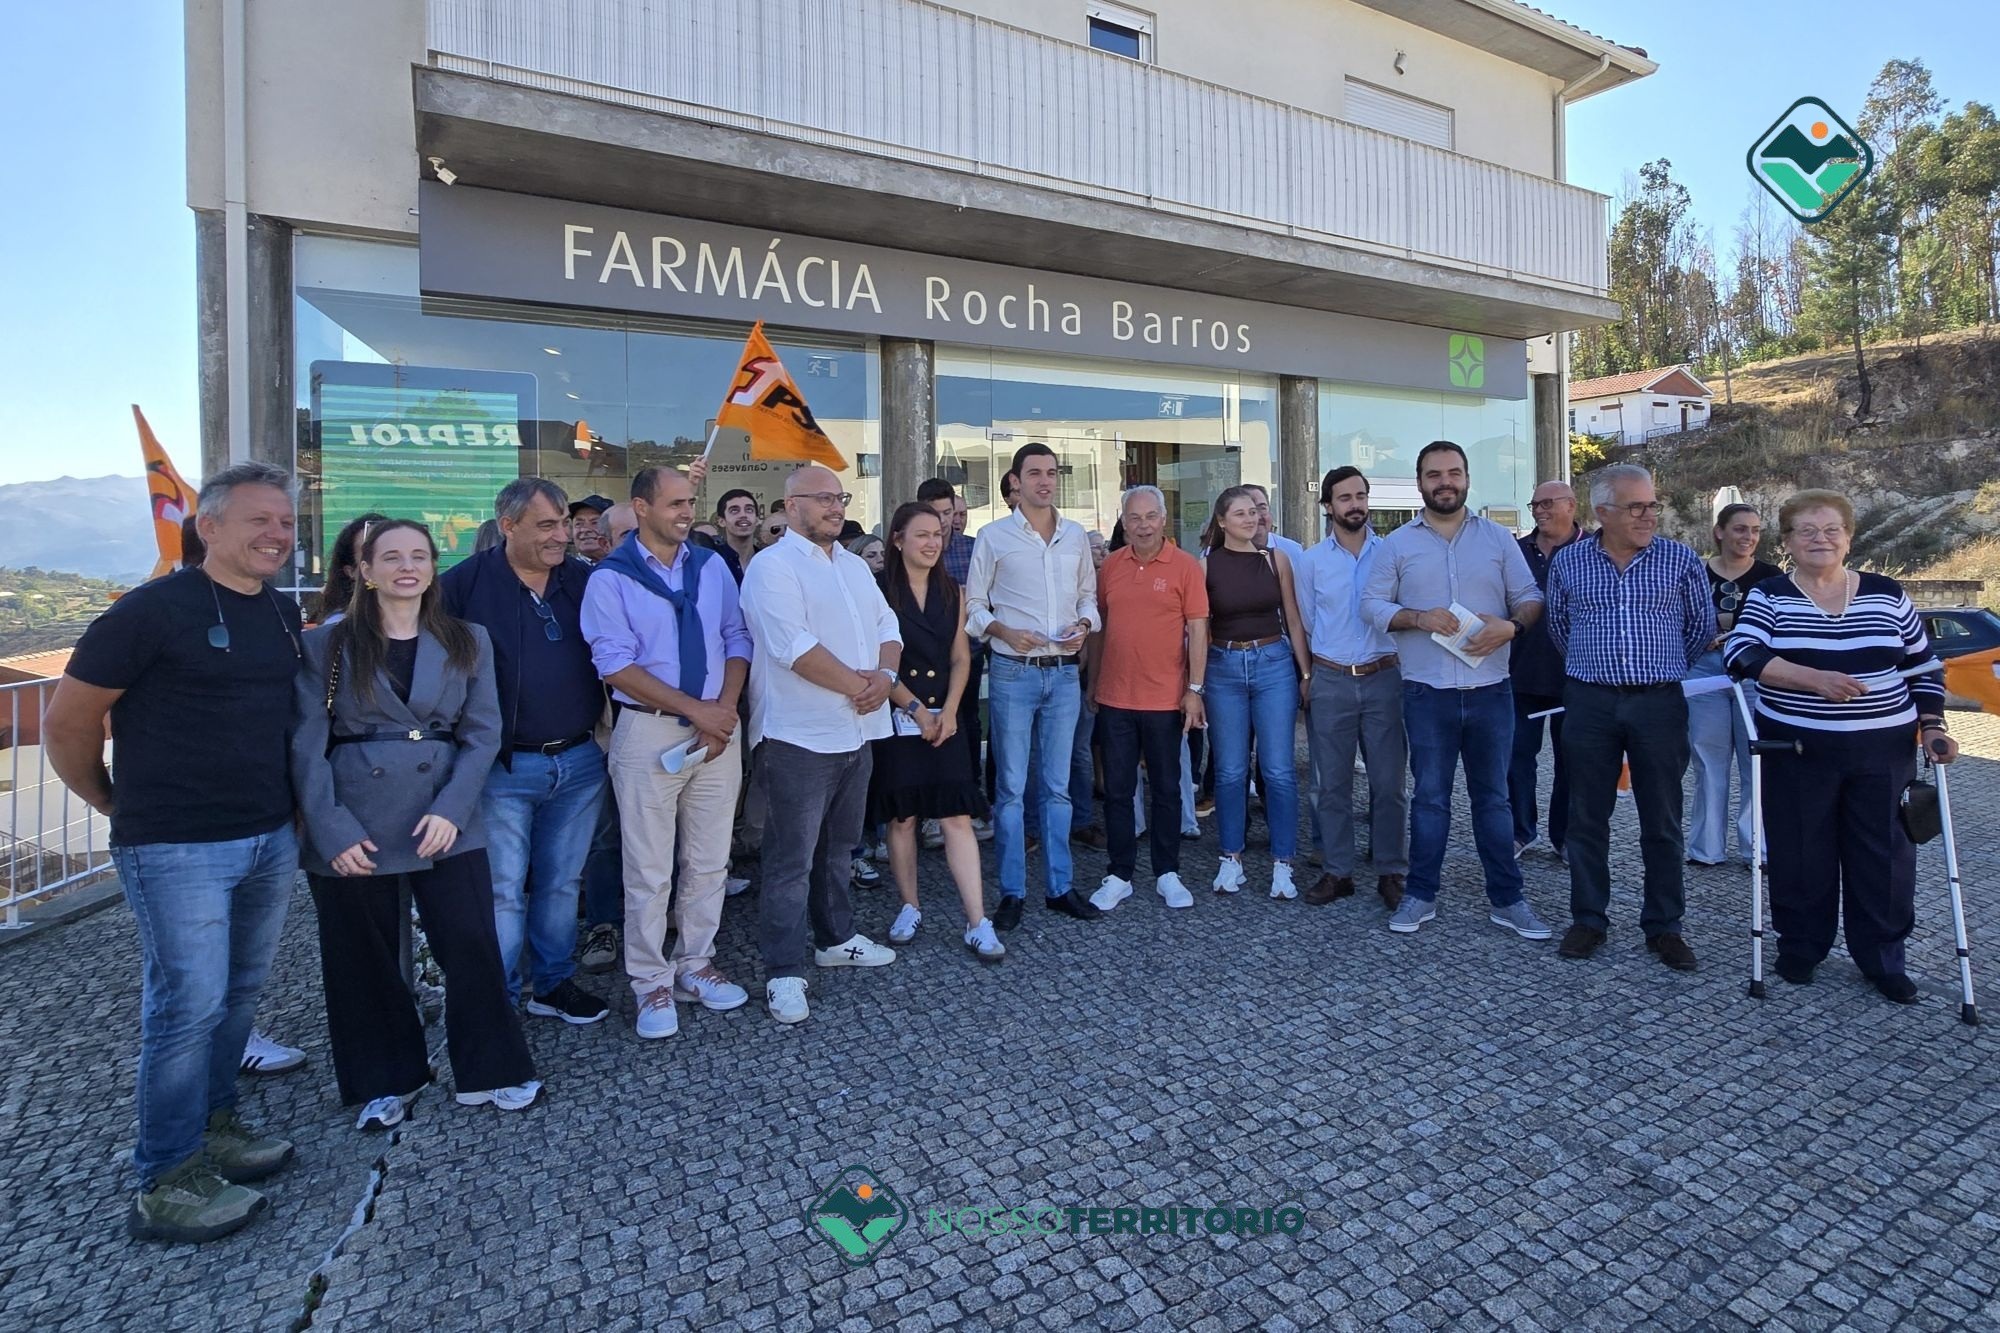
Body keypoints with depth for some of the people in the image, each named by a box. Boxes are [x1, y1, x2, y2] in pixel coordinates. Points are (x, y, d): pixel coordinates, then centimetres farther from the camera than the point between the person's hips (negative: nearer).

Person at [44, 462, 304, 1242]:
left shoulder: (285, 614, 7)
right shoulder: (155, 609, -12)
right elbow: (67, 722, -6)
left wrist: (290, 805, 12)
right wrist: (115, 804, 6)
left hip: (272, 840, 6)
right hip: (176, 849, -6)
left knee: (239, 994, 16)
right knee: (189, 1005, -1)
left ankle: (213, 1124, 34)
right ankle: (166, 1186, 14)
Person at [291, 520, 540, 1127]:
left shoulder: (468, 641, 5)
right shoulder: (327, 645, 1)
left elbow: (483, 733, 1)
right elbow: (307, 744, -3)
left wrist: (452, 808, -11)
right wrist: (332, 829, -12)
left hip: (445, 818, 1)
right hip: (351, 826, 0)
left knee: (473, 945, -1)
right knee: (364, 961, 11)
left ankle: (489, 1072, 17)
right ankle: (385, 1082, 30)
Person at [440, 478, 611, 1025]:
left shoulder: (585, 580, 4)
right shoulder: (464, 583, -6)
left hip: (580, 761, 4)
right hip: (505, 768, -3)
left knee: (561, 884, 15)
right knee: (503, 891, 3)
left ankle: (552, 984, 30)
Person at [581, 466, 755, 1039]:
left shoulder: (712, 565, 8)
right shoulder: (611, 578, -5)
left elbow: (737, 641, 7)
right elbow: (616, 665, -12)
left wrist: (725, 710, -8)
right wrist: (696, 710, -15)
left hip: (718, 729, 4)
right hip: (649, 733, -4)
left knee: (708, 862, 12)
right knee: (649, 869, 4)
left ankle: (694, 966, 28)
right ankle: (651, 983, 20)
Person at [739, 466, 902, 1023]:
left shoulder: (855, 565, 15)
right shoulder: (772, 566, -11)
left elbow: (887, 627, 12)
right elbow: (794, 647, -21)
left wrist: (885, 674, -9)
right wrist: (858, 685, -15)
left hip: (856, 731, 8)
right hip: (800, 737, -8)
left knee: (838, 845, 20)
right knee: (792, 857, 0)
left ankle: (836, 937, 36)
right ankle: (783, 971, 10)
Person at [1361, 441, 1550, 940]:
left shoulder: (1498, 538, 8)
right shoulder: (1397, 544, 5)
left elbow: (1530, 597, 7)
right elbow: (1372, 604, 1)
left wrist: (1511, 625, -14)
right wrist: (1418, 618, -15)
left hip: (1490, 690, 1)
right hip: (1427, 693, -1)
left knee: (1493, 797, 10)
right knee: (1429, 797, 7)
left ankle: (1506, 898, 20)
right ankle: (1420, 896, 18)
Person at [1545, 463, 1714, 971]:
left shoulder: (1681, 559, 1)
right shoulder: (1567, 561, 2)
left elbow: (1702, 626, 12)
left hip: (1659, 703, 0)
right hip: (1589, 703, 1)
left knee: (1662, 822, 7)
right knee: (1587, 818, 7)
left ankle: (1664, 925, 20)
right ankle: (1588, 919, 19)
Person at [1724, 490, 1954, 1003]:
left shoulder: (1887, 594, 6)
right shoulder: (1768, 597, -1)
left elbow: (1924, 666, 11)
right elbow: (1742, 653, -17)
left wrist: (1931, 726, 2)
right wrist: (1814, 678, -27)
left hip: (1882, 753, 2)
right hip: (1797, 751, -2)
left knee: (1885, 855, 7)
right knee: (1801, 855, 5)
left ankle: (1882, 958, 22)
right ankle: (1799, 947, 22)